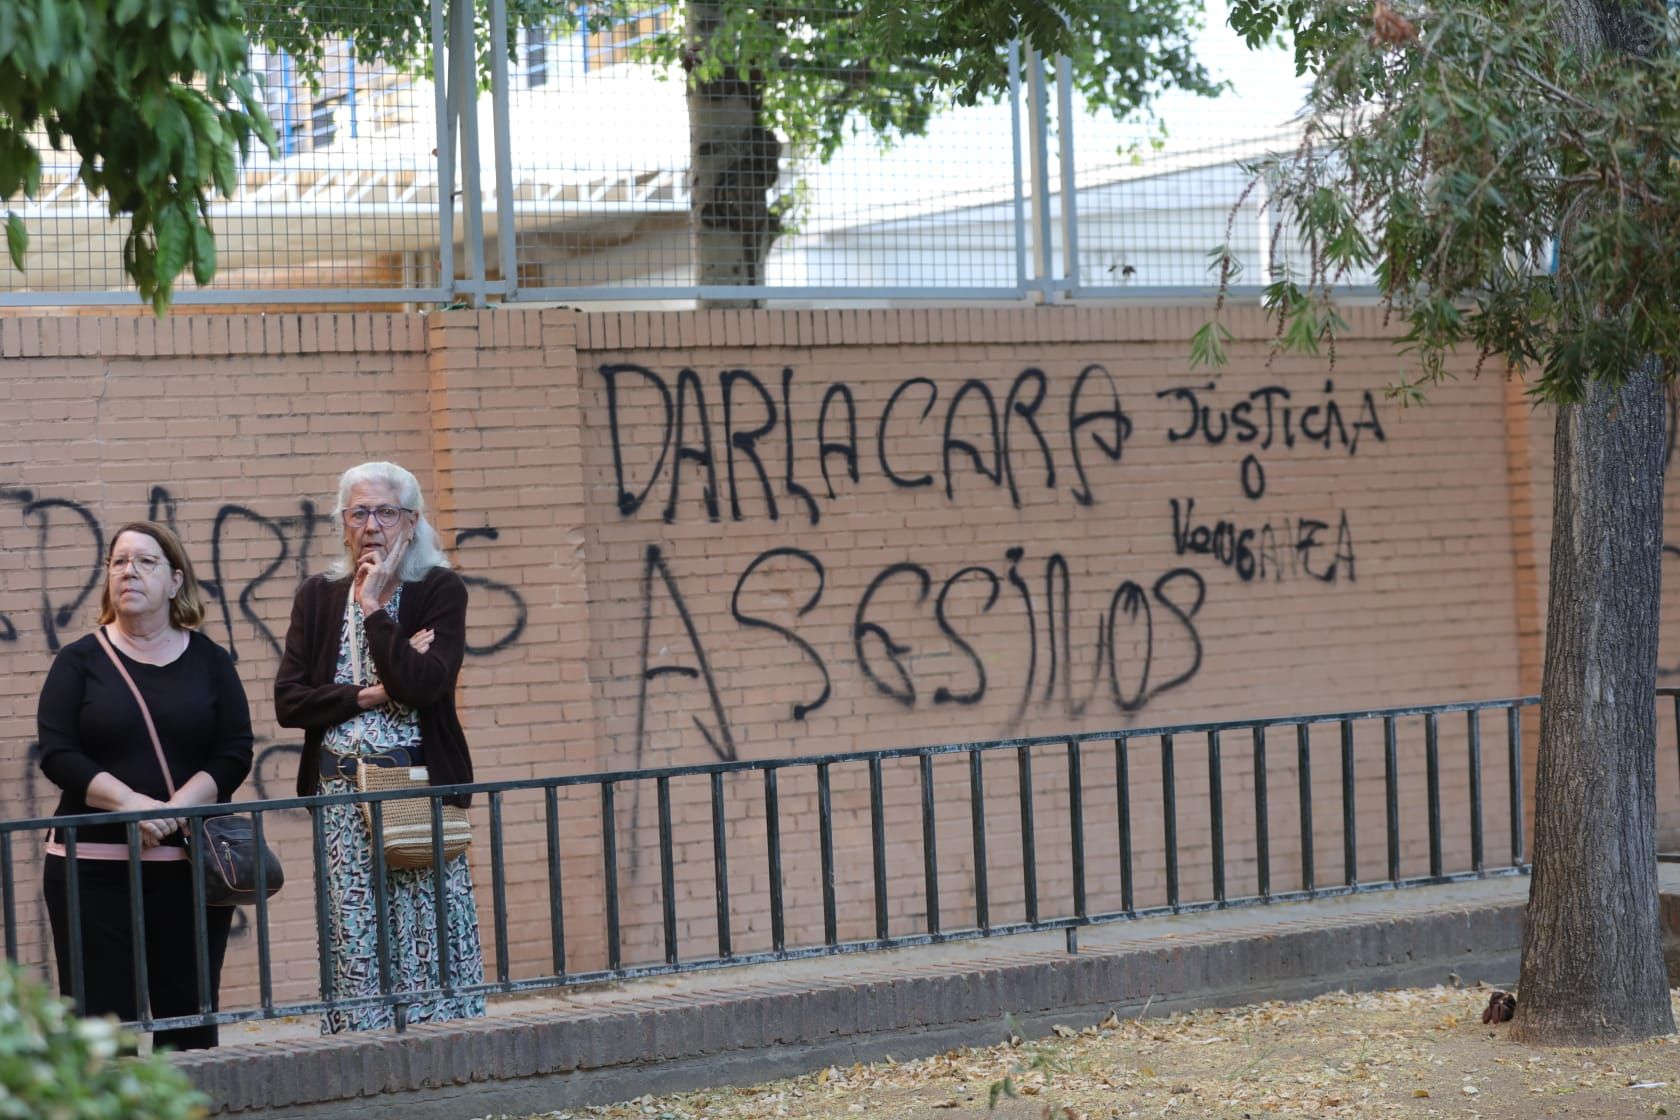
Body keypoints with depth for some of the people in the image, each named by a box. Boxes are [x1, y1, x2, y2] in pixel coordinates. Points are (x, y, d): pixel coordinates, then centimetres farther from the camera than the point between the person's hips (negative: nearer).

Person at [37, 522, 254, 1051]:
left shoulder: (210, 661, 9)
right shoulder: (80, 661, 6)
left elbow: (234, 754, 1)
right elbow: (58, 754, -4)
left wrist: (176, 808, -17)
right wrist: (131, 802, -18)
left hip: (189, 865, 1)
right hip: (92, 866, -1)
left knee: (190, 1019, 3)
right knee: (100, 1022, -6)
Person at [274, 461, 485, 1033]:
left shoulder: (440, 591, 2)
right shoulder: (318, 597, 11)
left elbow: (422, 687, -14)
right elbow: (287, 700, 2)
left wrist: (375, 609, -9)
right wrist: (369, 696, -9)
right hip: (341, 797, 3)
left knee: (427, 940, -4)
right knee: (352, 948, 0)